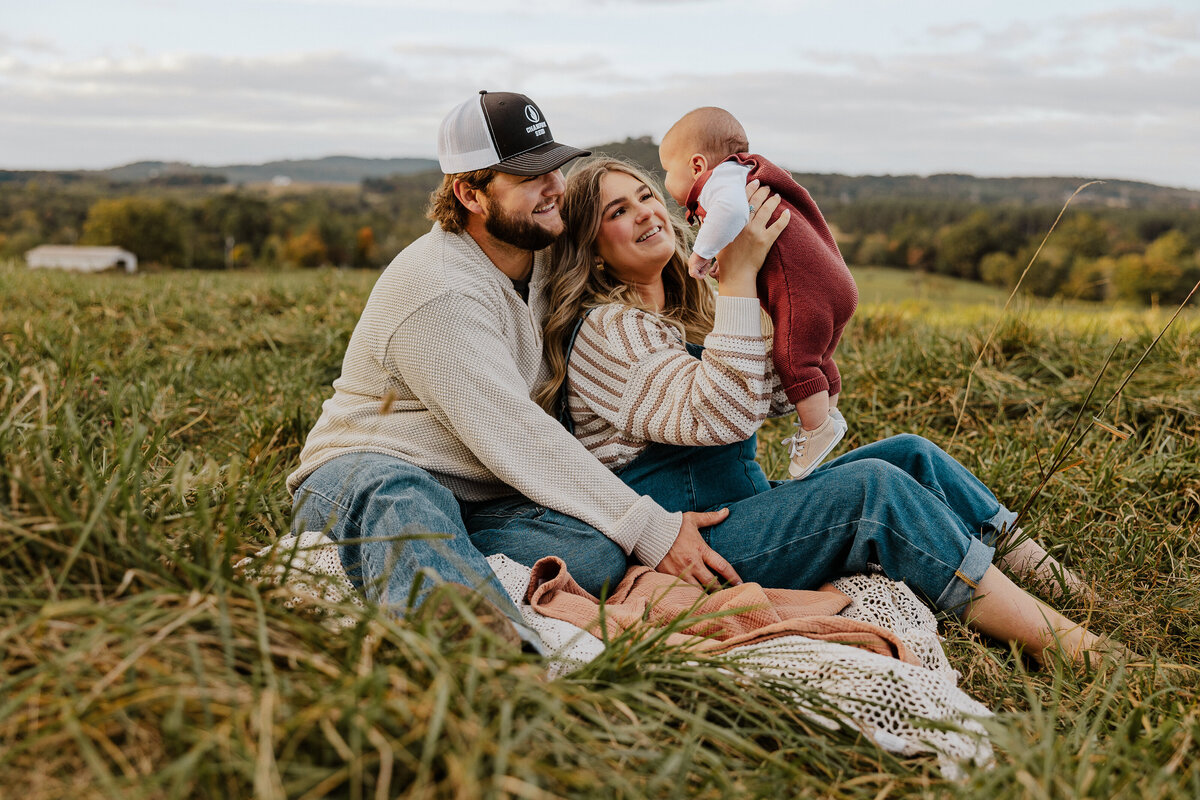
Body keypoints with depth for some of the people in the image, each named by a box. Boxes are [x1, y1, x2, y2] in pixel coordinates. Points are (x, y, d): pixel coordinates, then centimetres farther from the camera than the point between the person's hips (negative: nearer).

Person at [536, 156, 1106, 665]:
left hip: (747, 504, 9)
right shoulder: (604, 330, -13)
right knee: (874, 485, -24)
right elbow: (721, 416, -26)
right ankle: (1054, 641, -22)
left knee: (912, 454, 1)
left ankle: (1047, 573, 3)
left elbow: (775, 400, 14)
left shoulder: (686, 307, 16)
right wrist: (737, 276, -24)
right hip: (694, 544, -9)